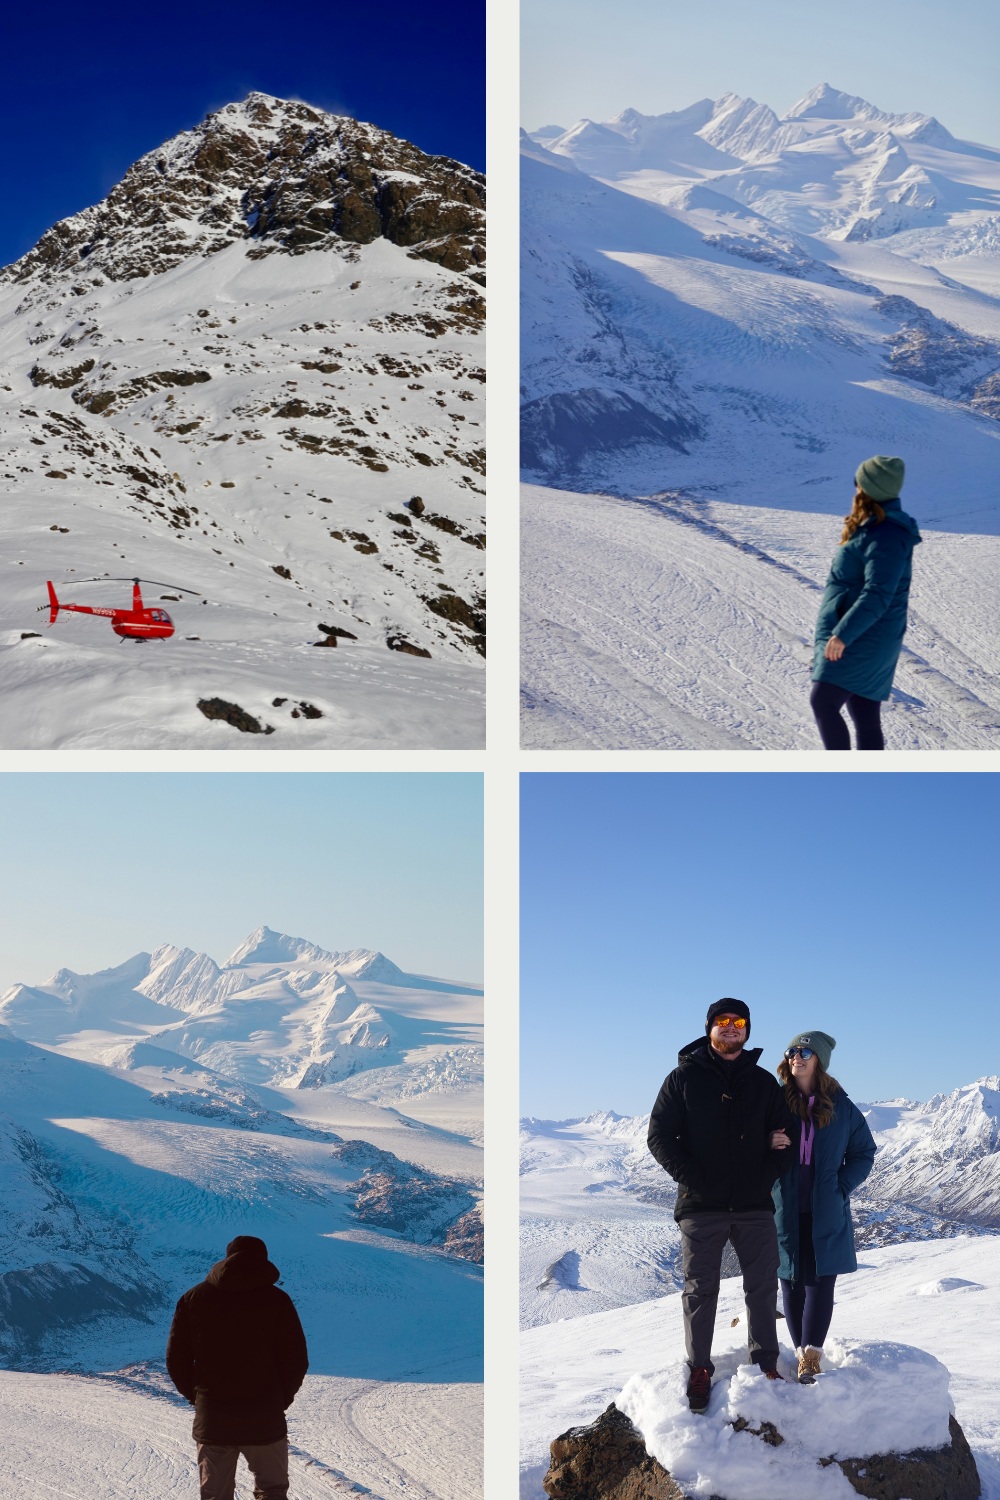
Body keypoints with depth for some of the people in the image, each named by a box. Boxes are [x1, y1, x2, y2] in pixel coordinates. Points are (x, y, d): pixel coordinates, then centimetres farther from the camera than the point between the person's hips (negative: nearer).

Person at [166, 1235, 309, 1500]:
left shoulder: (193, 1299, 4)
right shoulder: (276, 1300, -5)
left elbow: (176, 1360, 5)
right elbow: (296, 1361, -5)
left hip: (211, 1421, 2)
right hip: (264, 1421, -2)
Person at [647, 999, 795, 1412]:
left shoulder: (763, 1082, 11)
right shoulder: (684, 1078, 3)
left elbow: (785, 1135, 12)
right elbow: (659, 1135, 0)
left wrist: (767, 1176, -3)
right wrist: (689, 1177, -10)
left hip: (755, 1206, 2)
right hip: (702, 1206, -2)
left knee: (762, 1286, 5)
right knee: (700, 1289, 2)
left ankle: (766, 1364, 16)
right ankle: (699, 1370, 11)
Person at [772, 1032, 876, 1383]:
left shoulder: (840, 1107, 1)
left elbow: (864, 1152, 9)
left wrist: (840, 1188, -3)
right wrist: (766, 1194, -2)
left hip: (826, 1212, -1)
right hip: (785, 1212, 1)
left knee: (821, 1281, -6)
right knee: (792, 1282, 4)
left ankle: (811, 1357, -5)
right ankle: (804, 1354, 13)